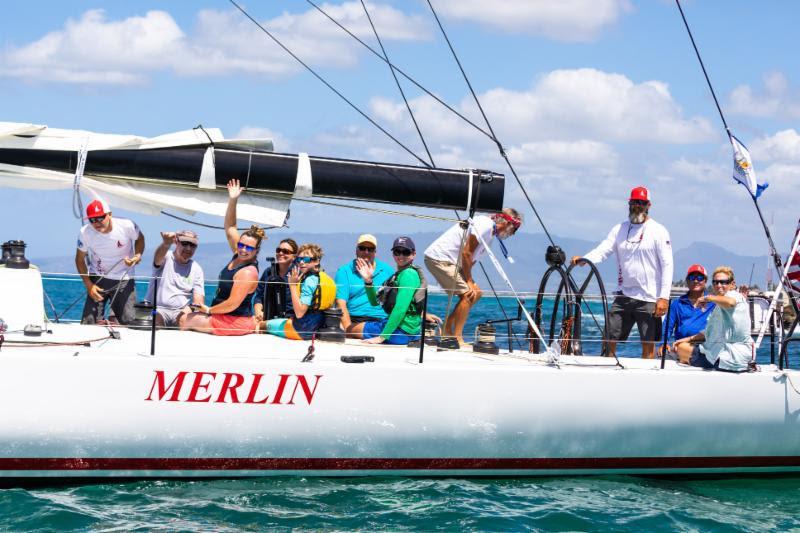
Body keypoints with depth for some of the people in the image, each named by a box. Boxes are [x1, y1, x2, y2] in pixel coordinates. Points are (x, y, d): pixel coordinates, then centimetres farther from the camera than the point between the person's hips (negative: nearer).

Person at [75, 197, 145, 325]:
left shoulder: (127, 226, -19)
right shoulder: (85, 232, -16)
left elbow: (140, 239, 5)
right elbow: (80, 259, -2)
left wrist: (138, 255, -14)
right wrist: (88, 284, -10)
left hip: (124, 281, 0)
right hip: (97, 280, 0)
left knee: (129, 322, -5)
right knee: (88, 323, -7)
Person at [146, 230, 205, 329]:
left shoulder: (196, 268, 9)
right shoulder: (166, 258, -1)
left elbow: (198, 295, 3)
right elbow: (158, 257, -28)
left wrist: (197, 305, -24)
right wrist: (166, 243, -53)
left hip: (181, 311, 3)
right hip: (158, 309, -2)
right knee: (155, 320, -35)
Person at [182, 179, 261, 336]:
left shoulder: (248, 273, -23)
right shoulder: (238, 255, 2)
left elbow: (232, 304, -25)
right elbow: (230, 227, 9)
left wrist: (209, 310, -10)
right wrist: (232, 200, -1)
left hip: (237, 321, -10)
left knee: (189, 321, -9)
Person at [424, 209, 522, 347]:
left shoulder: (490, 232, 16)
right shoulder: (484, 225, -17)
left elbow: (472, 259, 15)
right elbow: (466, 253, -20)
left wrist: (471, 283, 2)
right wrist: (469, 281, -13)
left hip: (449, 261, 10)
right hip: (439, 258, -10)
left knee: (476, 293, 9)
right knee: (468, 294, -15)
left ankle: (446, 332, 12)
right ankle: (457, 339, -13)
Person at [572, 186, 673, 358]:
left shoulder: (658, 231, -1)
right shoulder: (619, 230, 11)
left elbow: (667, 265, -6)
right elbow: (602, 251, 0)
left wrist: (664, 297, -15)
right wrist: (582, 259, -23)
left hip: (649, 299, -4)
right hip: (623, 297, 4)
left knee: (648, 344, -1)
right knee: (609, 339, 1)